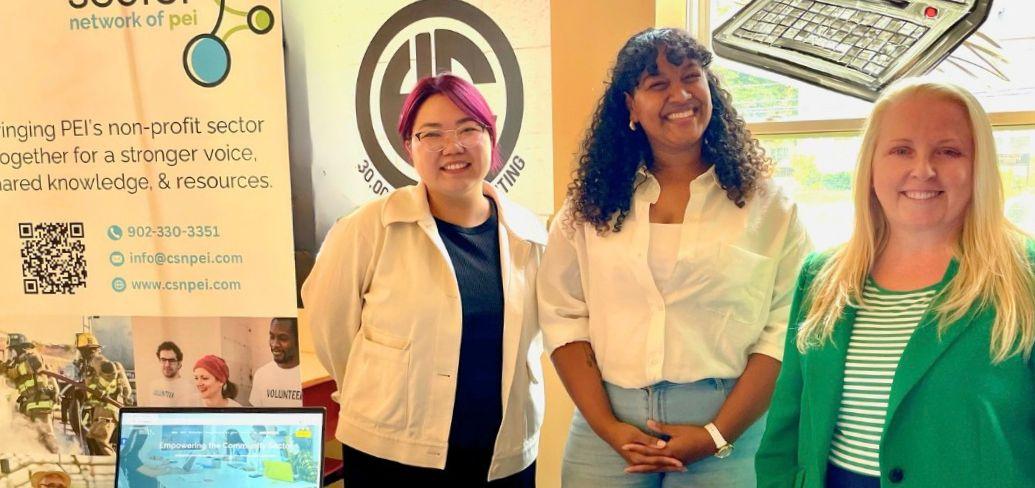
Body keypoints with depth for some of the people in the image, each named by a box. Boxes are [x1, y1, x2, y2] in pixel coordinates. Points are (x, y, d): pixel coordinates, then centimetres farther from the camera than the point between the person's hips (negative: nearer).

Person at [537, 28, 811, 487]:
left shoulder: (766, 204, -1)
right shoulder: (591, 204, 3)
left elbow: (787, 328, -6)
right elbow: (563, 316, 0)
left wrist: (716, 436, -12)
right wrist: (607, 427, -9)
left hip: (728, 423, -1)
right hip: (609, 424, 1)